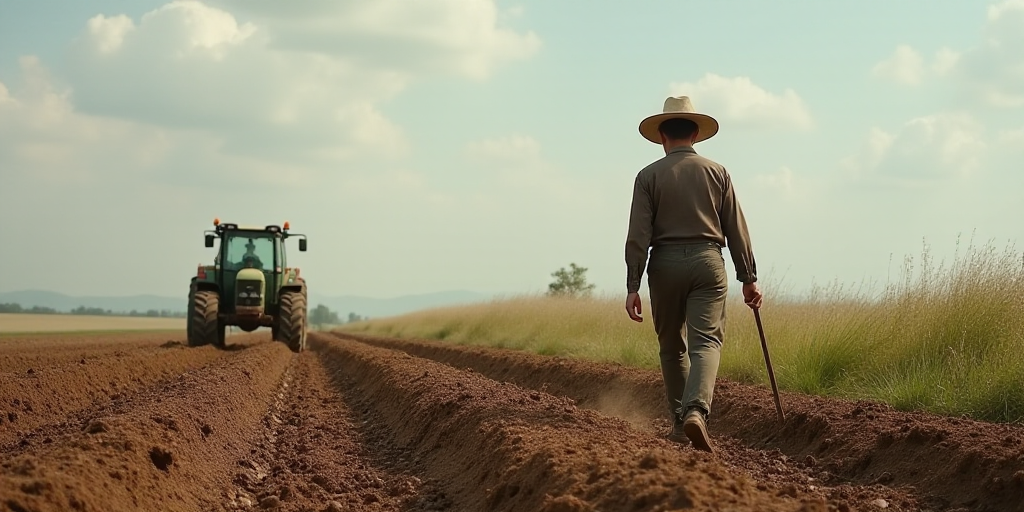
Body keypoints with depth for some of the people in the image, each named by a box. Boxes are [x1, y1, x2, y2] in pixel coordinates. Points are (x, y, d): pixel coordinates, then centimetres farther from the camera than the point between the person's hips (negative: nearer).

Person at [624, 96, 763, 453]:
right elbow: (736, 230, 7)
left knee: (672, 346, 14)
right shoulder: (717, 173, 8)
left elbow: (638, 236, -4)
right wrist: (748, 278, 11)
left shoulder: (649, 176, 3)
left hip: (666, 264, 0)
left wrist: (632, 286, -5)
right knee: (706, 341, -7)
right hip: (708, 261, 0)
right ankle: (696, 410, -30)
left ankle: (680, 422, 19)